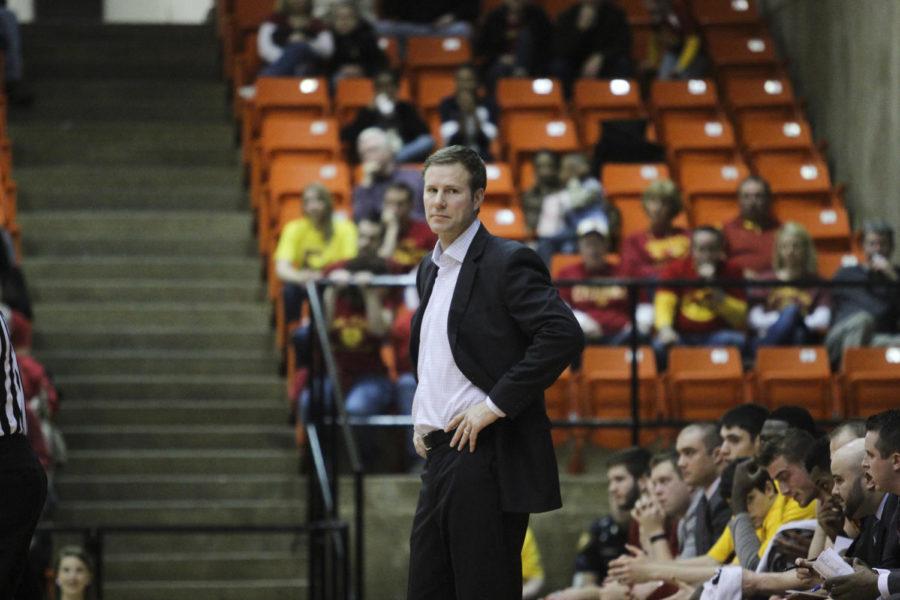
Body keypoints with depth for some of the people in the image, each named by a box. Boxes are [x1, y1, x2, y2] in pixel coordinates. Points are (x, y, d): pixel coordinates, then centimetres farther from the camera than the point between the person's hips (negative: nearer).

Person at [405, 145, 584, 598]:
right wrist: (420, 417, 16)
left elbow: (564, 335, -21)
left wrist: (496, 404, -19)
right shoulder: (430, 270, 18)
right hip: (439, 455, 9)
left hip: (487, 457, -9)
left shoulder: (506, 263, -9)